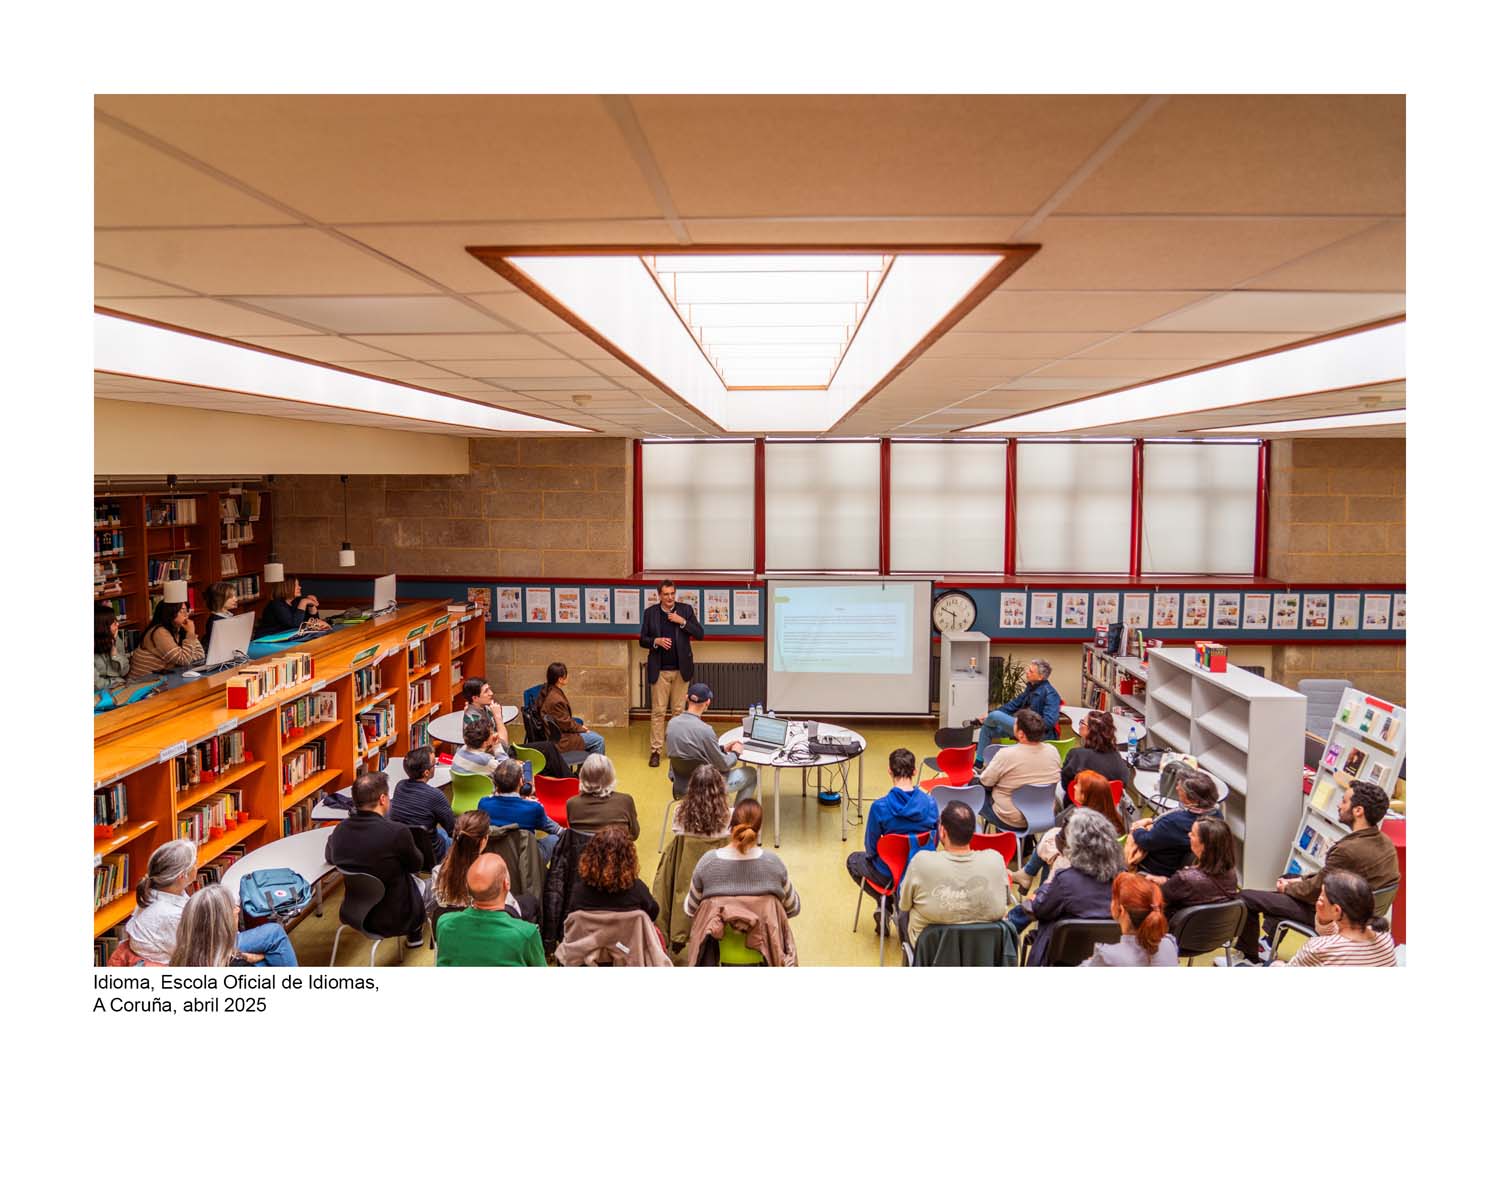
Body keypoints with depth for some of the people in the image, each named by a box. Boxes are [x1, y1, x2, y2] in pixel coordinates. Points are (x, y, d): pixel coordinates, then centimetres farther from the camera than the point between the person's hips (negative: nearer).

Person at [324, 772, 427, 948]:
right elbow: (416, 865, -10)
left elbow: (329, 857, 10)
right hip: (393, 920, -5)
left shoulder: (340, 830, -14)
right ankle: (414, 934, 47)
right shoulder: (397, 832, -30)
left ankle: (413, 933, 45)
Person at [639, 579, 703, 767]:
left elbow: (699, 634, -3)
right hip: (659, 669, -1)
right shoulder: (650, 613, 2)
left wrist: (682, 621, -15)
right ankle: (656, 750, 4)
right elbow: (642, 640, 5)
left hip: (681, 669, 1)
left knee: (679, 711, 7)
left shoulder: (686, 610, 2)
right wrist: (656, 641, -15)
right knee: (658, 711, 0)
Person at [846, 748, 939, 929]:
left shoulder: (880, 807, -22)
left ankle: (886, 905, 14)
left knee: (853, 860, 28)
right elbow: (934, 842, 1)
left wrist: (874, 856, 14)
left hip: (889, 875, -3)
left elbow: (871, 847, -9)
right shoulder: (930, 803, -14)